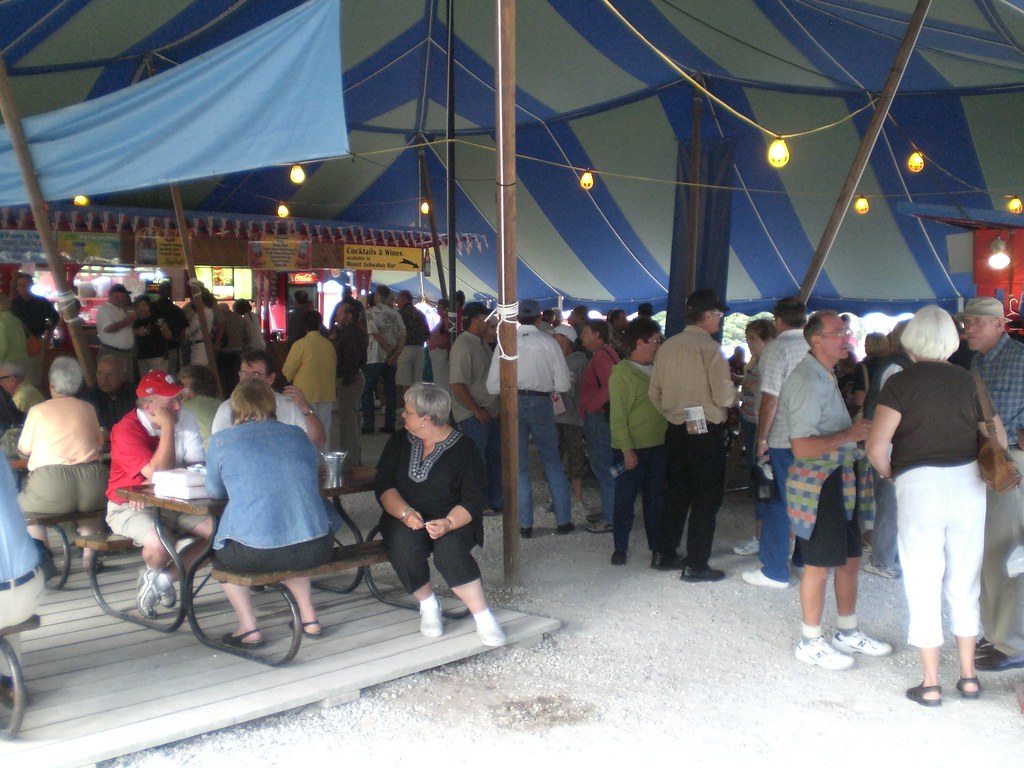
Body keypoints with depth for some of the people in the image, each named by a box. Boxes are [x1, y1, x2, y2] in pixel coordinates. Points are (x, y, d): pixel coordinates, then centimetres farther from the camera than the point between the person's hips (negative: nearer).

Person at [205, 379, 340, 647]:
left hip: (254, 554, -3)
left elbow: (215, 491, 18)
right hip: (315, 549, 3)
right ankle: (309, 619, 33)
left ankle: (249, 629, 21)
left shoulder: (221, 441, 4)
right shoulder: (297, 434, 12)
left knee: (220, 550, 29)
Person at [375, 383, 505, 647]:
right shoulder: (400, 441, 10)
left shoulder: (463, 448, -1)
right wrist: (405, 512, -18)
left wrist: (449, 522, -26)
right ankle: (428, 606, -7)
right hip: (405, 517, 3)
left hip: (452, 520, -2)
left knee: (449, 550, -35)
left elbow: (474, 499, -6)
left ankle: (483, 617, -24)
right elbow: (384, 486, 1)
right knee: (404, 546, -31)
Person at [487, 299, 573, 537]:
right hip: (541, 403, 0)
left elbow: (492, 386, -3)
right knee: (553, 463, 14)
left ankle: (525, 524, 14)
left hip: (513, 402, 0)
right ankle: (563, 520, 17)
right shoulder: (548, 342, -6)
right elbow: (563, 384, -6)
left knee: (518, 466, 11)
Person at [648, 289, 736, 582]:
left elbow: (654, 393, 10)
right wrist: (735, 392, 3)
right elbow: (724, 396, -18)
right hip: (707, 433, -6)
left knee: (677, 494, 19)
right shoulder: (709, 348, -15)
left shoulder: (667, 346, 5)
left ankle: (664, 555, 27)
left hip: (676, 432, 7)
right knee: (705, 500, 4)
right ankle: (696, 566, 10)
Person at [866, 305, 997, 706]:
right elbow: (999, 441, 7)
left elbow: (876, 447, -13)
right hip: (969, 481, 4)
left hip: (919, 485, -4)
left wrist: (888, 474, 6)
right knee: (965, 585, 16)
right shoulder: (970, 381, 4)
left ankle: (930, 685, 12)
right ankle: (968, 676, 25)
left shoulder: (900, 383, -7)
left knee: (924, 587, 5)